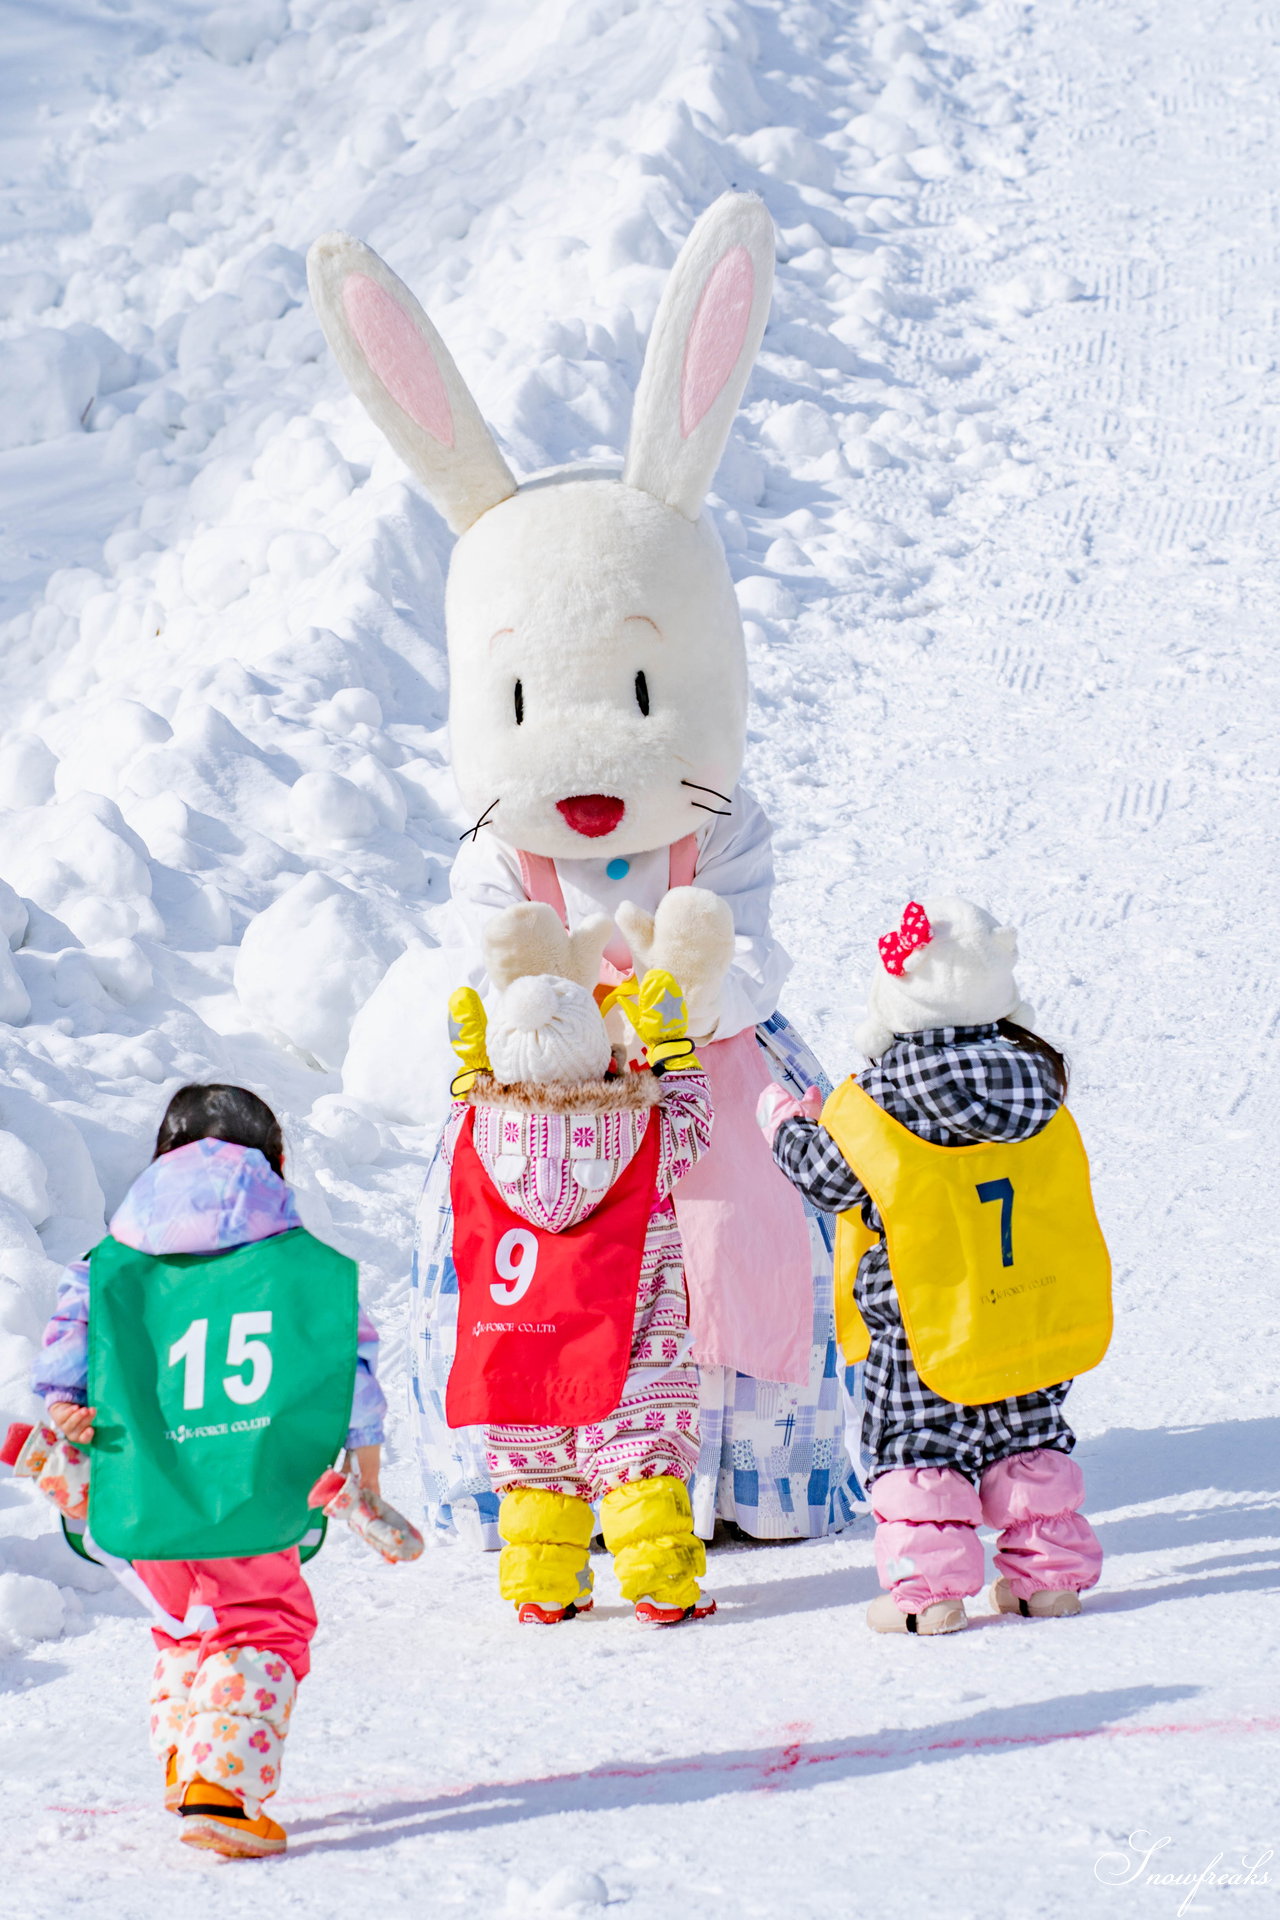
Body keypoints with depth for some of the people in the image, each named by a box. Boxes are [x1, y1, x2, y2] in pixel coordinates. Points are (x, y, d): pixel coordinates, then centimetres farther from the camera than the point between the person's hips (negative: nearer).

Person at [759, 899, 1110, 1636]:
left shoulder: (877, 1105, -16)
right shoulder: (1035, 1078, -2)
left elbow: (826, 1175, -6)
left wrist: (787, 1125, 16)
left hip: (924, 1322, -4)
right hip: (1035, 1313, 4)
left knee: (919, 1443, 5)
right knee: (1031, 1437, 17)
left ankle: (927, 1587, -1)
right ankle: (1047, 1569, 17)